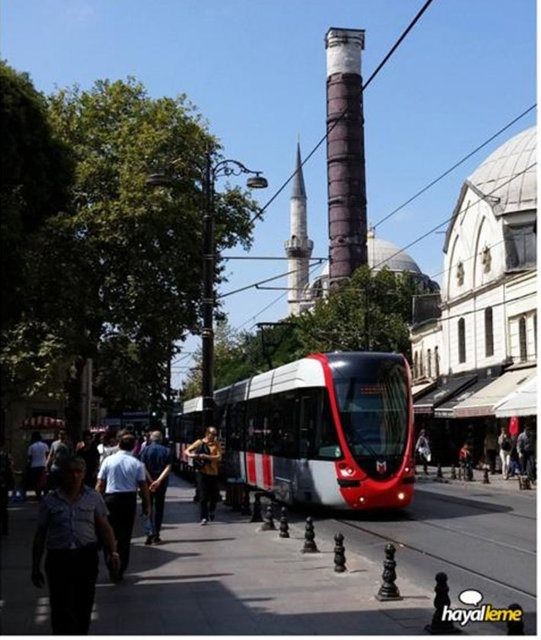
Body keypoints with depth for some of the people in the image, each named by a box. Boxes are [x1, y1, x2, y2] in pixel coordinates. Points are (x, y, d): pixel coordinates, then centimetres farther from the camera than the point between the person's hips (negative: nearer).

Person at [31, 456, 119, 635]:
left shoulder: (93, 497, 4)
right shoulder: (49, 501, 2)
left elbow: (104, 528, 6)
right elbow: (40, 535, 7)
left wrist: (113, 552, -7)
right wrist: (35, 566, 7)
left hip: (87, 557, 1)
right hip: (59, 558, -1)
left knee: (83, 606, 11)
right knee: (62, 610, -7)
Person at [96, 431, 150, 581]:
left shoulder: (108, 460, -3)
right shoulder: (137, 464, -4)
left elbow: (100, 485, -2)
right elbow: (143, 486, -4)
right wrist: (147, 505, 6)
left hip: (111, 498, 0)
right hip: (129, 499, 0)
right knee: (125, 536, 10)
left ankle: (112, 568, 6)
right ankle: (120, 571, 15)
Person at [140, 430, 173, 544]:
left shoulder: (146, 450, -4)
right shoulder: (167, 451, -1)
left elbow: (143, 467, -13)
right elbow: (168, 468, -12)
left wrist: (151, 481, -14)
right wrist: (158, 481, -19)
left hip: (148, 483, -1)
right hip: (162, 483, 1)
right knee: (159, 508, 10)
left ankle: (149, 533, -5)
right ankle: (156, 535, 10)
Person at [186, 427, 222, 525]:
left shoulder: (216, 444, 6)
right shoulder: (200, 442, 3)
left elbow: (219, 457, -7)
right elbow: (187, 451, 5)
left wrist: (206, 456, -19)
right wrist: (191, 455, -18)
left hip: (213, 472, 2)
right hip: (202, 472, -2)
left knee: (214, 495, 7)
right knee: (203, 495, -4)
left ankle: (211, 511, 35)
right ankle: (204, 517, 1)